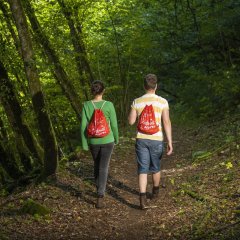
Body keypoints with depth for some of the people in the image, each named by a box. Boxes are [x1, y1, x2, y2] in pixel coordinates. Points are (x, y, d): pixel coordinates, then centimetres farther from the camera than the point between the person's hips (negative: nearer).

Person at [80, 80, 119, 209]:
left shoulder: (86, 105, -12)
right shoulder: (109, 105, -15)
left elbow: (83, 126, -10)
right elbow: (114, 124, -7)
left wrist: (84, 143, 0)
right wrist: (116, 138, 11)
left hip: (93, 141, 2)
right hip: (107, 141, -2)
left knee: (97, 164, 25)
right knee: (103, 168, 1)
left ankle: (99, 190, 38)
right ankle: (100, 198, -9)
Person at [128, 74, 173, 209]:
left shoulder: (137, 102, -3)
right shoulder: (163, 102, -8)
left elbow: (131, 121, 2)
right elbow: (167, 123, -12)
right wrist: (170, 143, -10)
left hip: (141, 139, 1)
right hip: (156, 139, 0)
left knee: (143, 170, 2)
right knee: (155, 167, 21)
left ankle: (143, 200, -12)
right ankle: (155, 192, 42)